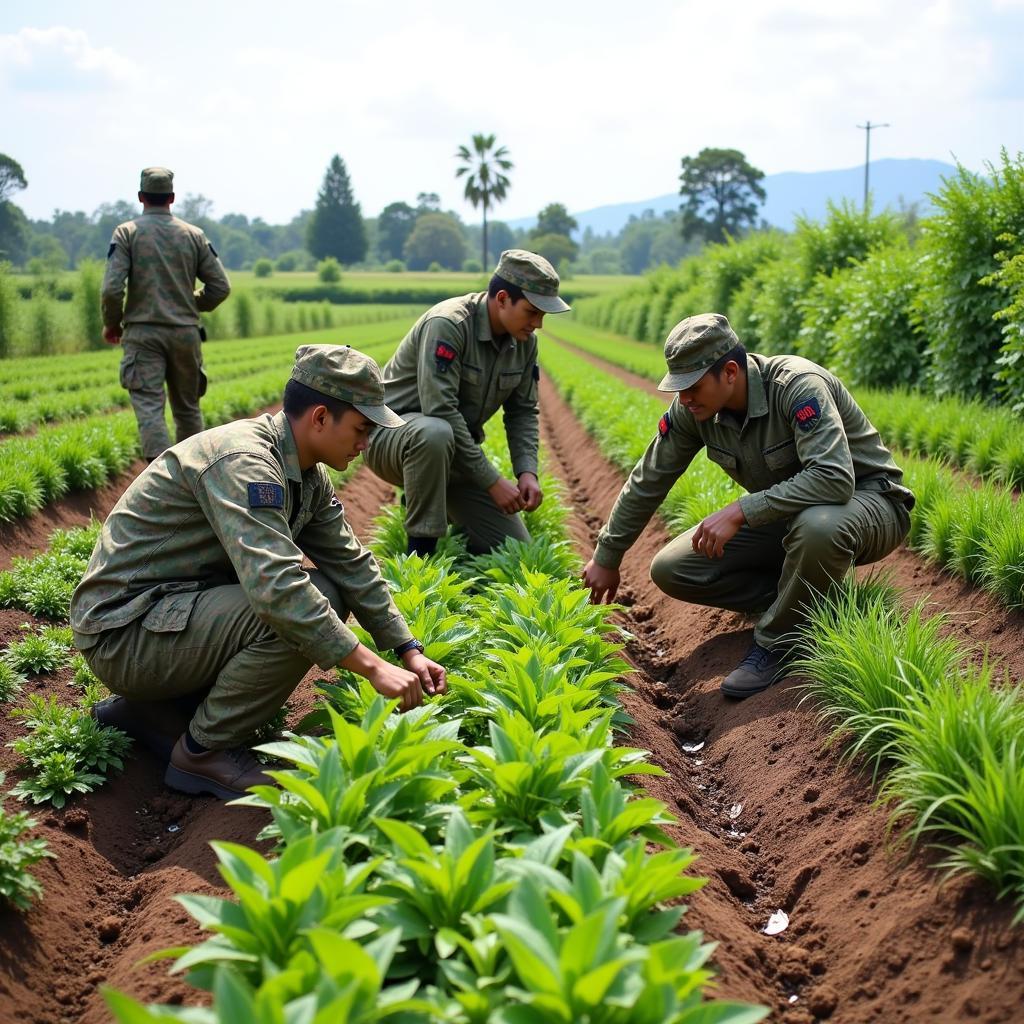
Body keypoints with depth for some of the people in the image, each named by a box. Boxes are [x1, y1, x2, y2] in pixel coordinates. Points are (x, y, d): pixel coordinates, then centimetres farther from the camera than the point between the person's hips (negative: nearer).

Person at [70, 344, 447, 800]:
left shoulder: (307, 475, 4)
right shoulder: (242, 460, -26)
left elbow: (352, 565, 9)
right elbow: (275, 587, -36)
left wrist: (409, 651, 2)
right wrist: (373, 667, -32)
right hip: (122, 631, -10)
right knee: (291, 617, -27)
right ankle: (204, 751, -6)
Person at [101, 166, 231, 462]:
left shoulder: (127, 232, -3)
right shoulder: (193, 235, 5)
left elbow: (112, 288, -11)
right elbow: (220, 286, 4)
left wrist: (111, 323, 6)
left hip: (143, 333, -3)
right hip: (186, 332, 3)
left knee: (149, 407, -8)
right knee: (187, 407, 16)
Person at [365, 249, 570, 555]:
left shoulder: (524, 341, -2)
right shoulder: (448, 324, -26)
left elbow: (523, 412, 7)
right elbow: (440, 412, -31)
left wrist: (527, 472, -11)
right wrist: (492, 481, -29)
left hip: (456, 453, 7)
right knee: (435, 433, -43)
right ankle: (420, 552, -26)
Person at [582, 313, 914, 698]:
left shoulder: (797, 385, -29)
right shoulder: (692, 410, -10)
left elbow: (834, 479, -41)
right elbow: (647, 482, 2)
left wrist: (739, 512, -40)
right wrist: (606, 558, 7)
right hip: (786, 516, 7)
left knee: (819, 525, -44)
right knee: (669, 571, -6)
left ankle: (776, 642, -17)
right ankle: (803, 601, 1)